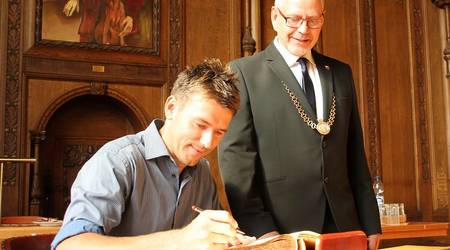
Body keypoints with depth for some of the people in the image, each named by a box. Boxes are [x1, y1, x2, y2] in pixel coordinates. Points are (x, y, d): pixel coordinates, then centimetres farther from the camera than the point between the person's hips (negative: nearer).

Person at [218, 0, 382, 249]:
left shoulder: (341, 73, 11)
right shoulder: (244, 72, -4)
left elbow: (355, 153, 11)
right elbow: (235, 156, -10)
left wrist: (370, 223, 8)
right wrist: (259, 228, -17)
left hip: (343, 226, 5)